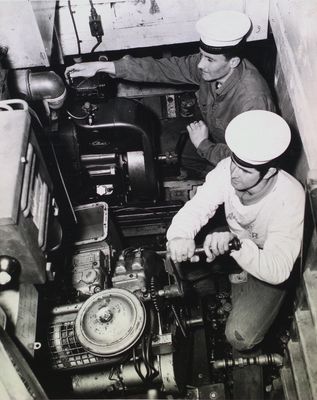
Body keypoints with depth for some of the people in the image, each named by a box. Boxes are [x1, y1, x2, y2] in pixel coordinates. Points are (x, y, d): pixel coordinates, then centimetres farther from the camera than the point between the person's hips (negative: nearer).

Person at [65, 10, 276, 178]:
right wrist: (102, 66, -24)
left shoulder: (252, 102, -42)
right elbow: (165, 68, -19)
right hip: (214, 136, 7)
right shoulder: (208, 66, -22)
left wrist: (203, 145, -23)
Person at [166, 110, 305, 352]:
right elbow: (195, 209, -22)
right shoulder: (228, 169, -24)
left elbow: (278, 270, -38)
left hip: (268, 264, -4)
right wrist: (180, 235, -46)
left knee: (239, 337, -20)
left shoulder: (289, 197, -36)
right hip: (232, 242, 5)